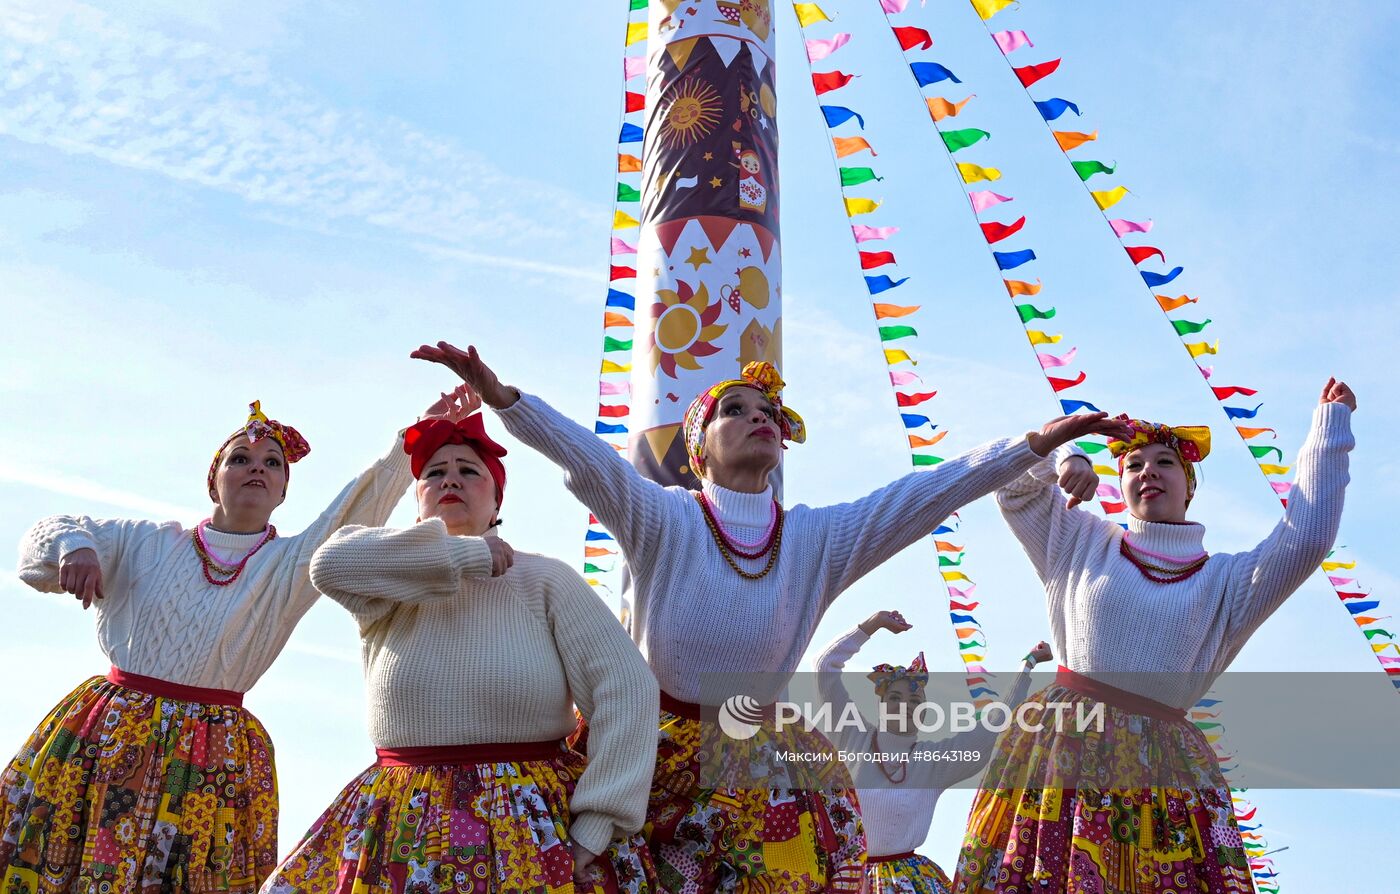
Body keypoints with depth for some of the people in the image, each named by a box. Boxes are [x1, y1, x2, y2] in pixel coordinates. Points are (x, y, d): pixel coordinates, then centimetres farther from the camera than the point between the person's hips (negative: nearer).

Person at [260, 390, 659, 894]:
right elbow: (330, 564, -18)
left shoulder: (544, 580, -1)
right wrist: (467, 556, -14)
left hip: (534, 832, -1)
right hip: (401, 835, 2)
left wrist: (597, 826, -13)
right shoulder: (388, 591, 4)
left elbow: (625, 686, -7)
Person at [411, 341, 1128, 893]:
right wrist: (502, 395, -33)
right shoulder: (663, 521, -3)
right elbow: (585, 457, -18)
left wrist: (1036, 443, -9)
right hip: (662, 767, -2)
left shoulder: (819, 538, 4)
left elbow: (930, 492, -2)